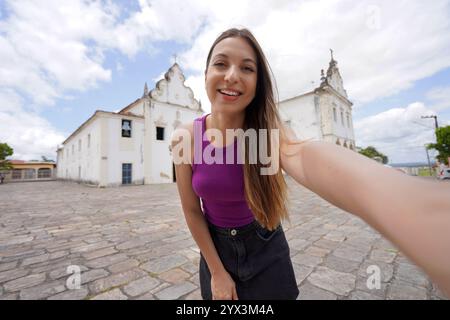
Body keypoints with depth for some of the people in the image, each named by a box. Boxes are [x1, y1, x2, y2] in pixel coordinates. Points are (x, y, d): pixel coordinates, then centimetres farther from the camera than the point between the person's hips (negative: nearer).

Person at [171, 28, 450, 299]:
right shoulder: (185, 138, -17)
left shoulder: (268, 131, -22)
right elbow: (192, 211, -9)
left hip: (266, 250, -1)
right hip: (216, 249, 2)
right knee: (219, 290, 23)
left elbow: (305, 155, -47)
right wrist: (217, 271, -4)